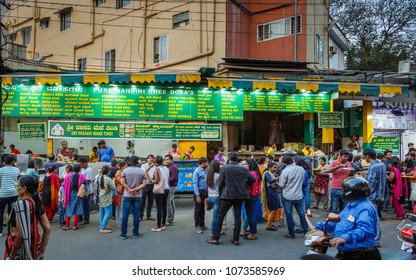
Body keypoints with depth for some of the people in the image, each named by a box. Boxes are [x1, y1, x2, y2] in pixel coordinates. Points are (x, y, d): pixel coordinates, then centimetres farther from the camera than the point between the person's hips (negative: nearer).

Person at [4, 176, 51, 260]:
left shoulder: (20, 205, -19)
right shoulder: (36, 203, 2)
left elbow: (20, 235, -23)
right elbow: (47, 229, 1)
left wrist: (11, 256, -11)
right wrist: (42, 252, 7)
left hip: (20, 250, -7)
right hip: (33, 248, 7)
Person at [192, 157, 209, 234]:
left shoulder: (206, 170, 7)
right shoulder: (197, 171, -13)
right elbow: (195, 184, -15)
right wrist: (197, 195, -18)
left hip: (205, 191, 7)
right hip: (199, 191, -7)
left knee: (203, 209, 16)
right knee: (198, 209, 2)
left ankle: (202, 225, 28)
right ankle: (197, 226, 12)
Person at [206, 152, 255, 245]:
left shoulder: (224, 168, -8)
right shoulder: (243, 169, 2)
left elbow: (220, 183, -6)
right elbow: (253, 179, 5)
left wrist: (220, 194, 9)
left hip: (228, 195, -3)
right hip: (240, 195, 4)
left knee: (220, 216, 5)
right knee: (238, 216, 11)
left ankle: (215, 238, 7)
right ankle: (236, 239, 14)